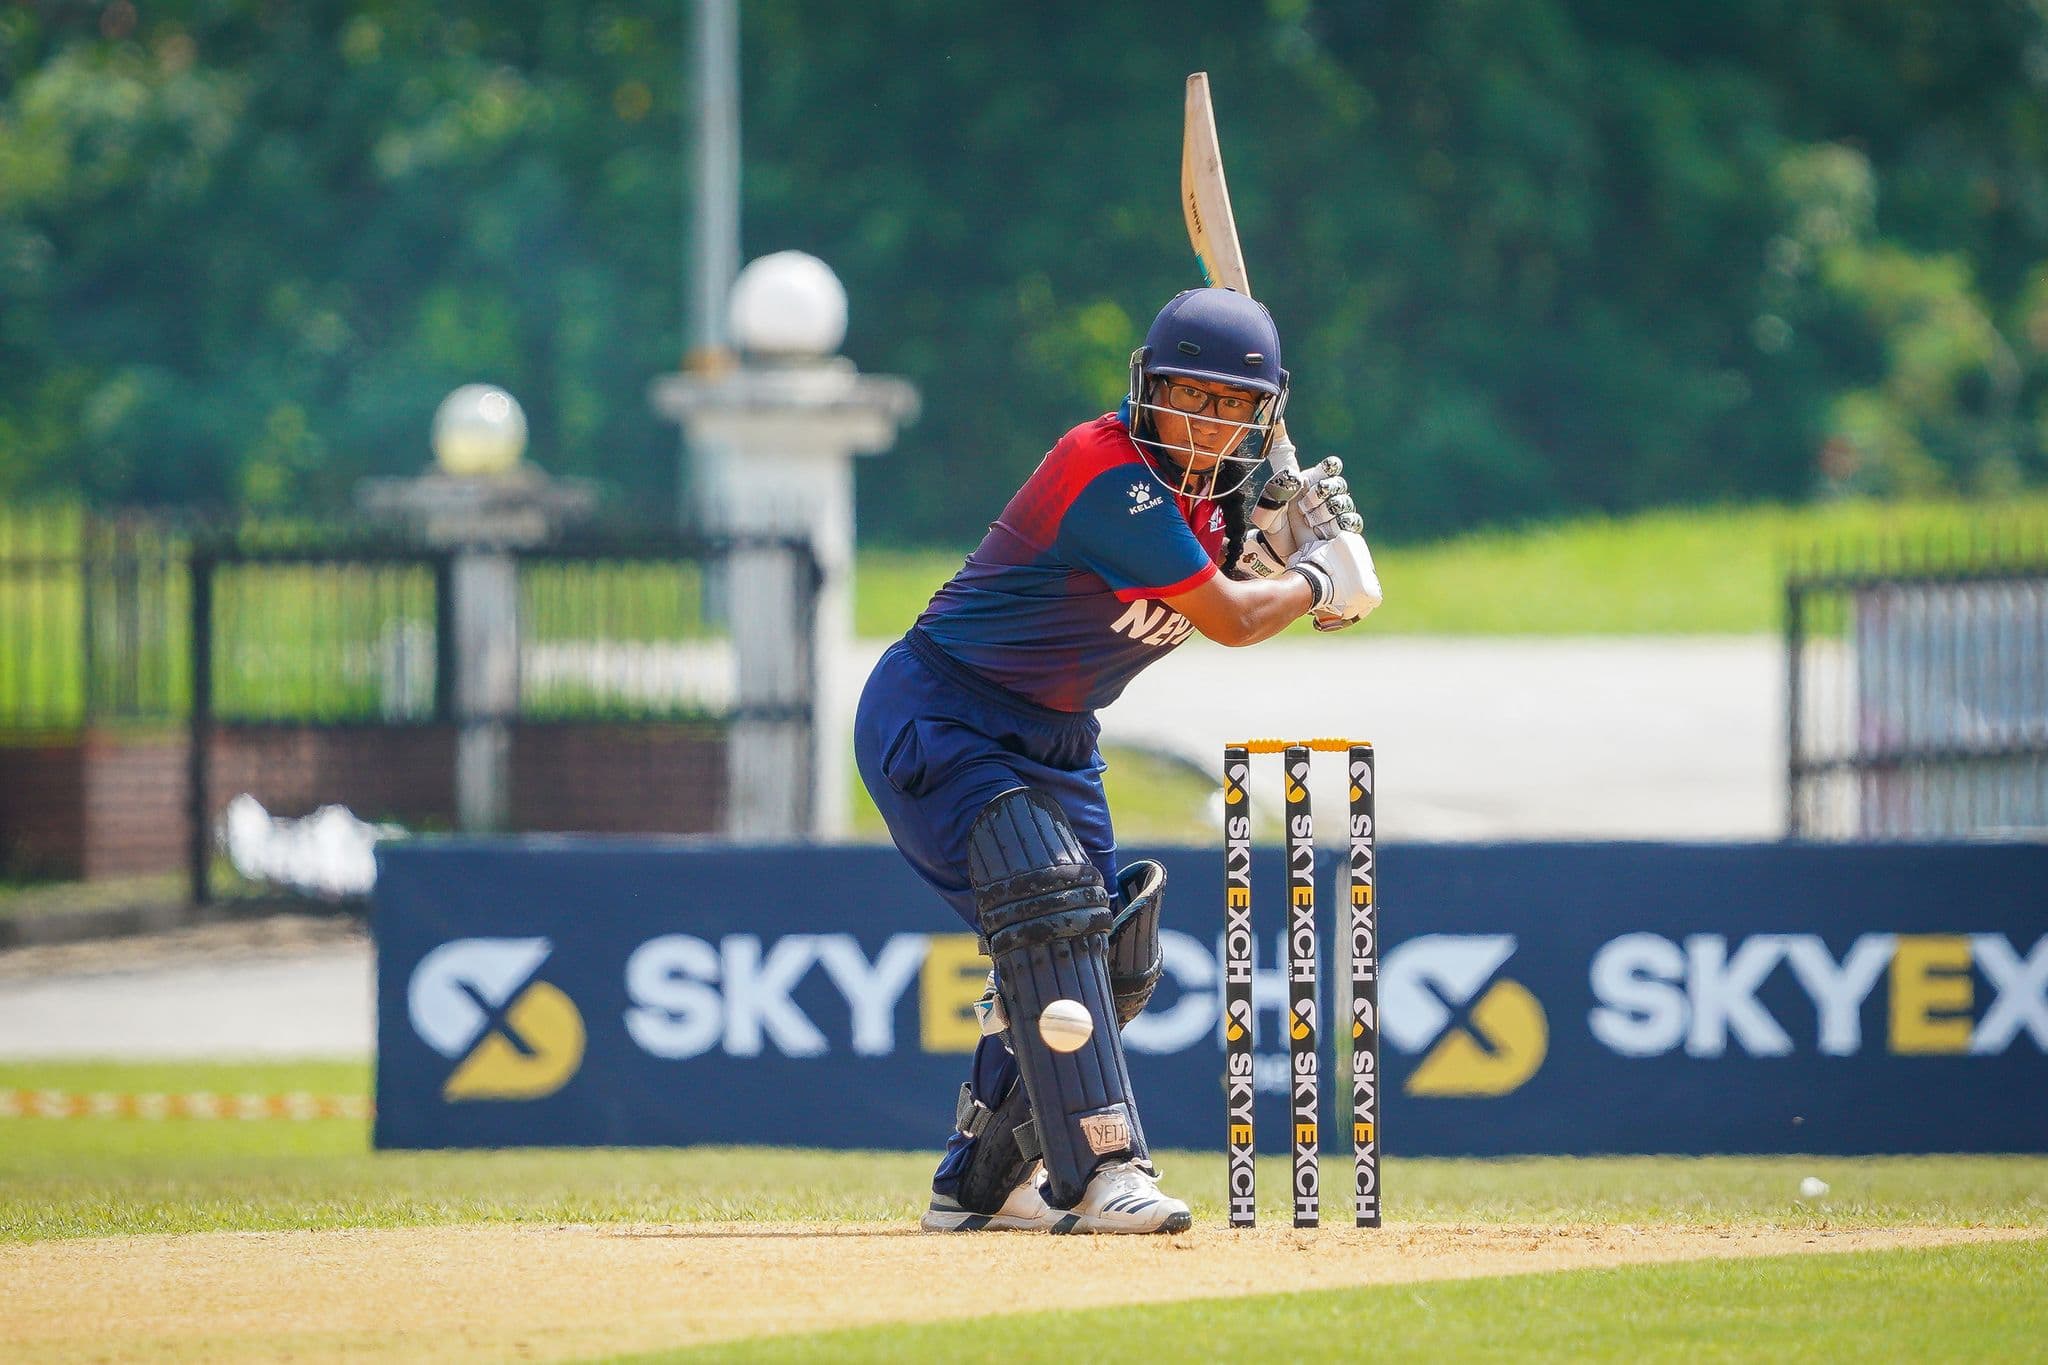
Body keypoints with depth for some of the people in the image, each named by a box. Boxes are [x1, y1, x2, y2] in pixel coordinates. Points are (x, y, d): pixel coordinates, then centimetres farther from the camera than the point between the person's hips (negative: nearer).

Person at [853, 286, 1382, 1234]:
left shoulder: (1200, 484, 1)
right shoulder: (1113, 476, -27)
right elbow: (1230, 621, -23)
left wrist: (1283, 538, -7)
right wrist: (1319, 578, -6)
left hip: (1052, 743, 10)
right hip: (938, 718, -10)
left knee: (1111, 963, 11)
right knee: (1050, 907, -28)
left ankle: (981, 1185, 22)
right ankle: (1098, 1173, -35)